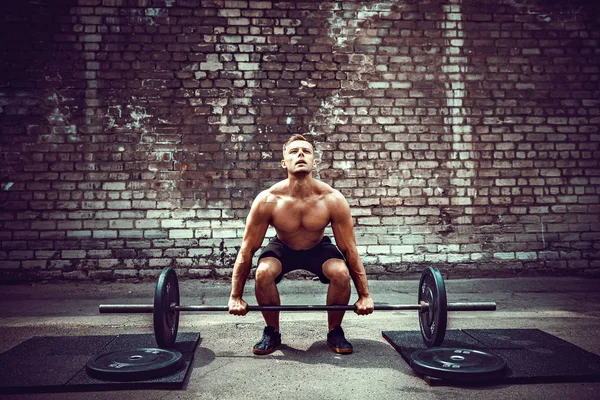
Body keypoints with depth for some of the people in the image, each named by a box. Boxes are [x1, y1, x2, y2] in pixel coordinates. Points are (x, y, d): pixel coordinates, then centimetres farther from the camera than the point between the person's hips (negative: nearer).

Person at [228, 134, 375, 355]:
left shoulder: (333, 200, -28)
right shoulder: (267, 200, -29)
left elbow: (349, 250, -18)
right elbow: (247, 249, -19)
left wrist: (364, 295, -13)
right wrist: (235, 297, -15)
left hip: (318, 248, 1)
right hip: (282, 247, 0)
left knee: (341, 273, -29)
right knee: (263, 273, -31)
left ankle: (335, 332, -1)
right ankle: (272, 332, -3)